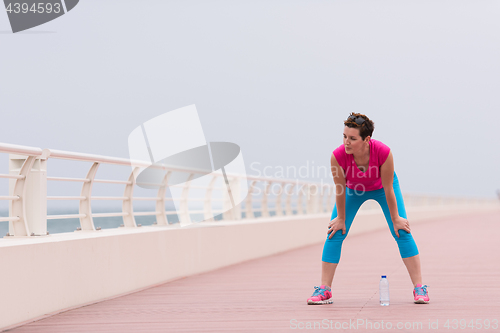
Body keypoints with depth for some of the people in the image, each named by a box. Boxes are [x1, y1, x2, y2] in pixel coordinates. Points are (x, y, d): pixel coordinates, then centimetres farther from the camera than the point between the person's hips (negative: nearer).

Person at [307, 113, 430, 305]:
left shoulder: (383, 153, -40)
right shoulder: (338, 156, -37)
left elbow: (388, 190, -27)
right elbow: (340, 190, -22)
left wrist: (395, 219, -15)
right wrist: (341, 218, -9)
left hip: (381, 188, -1)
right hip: (353, 189, 1)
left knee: (402, 232, -7)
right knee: (334, 234, -8)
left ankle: (419, 288, 3)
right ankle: (324, 290, 2)